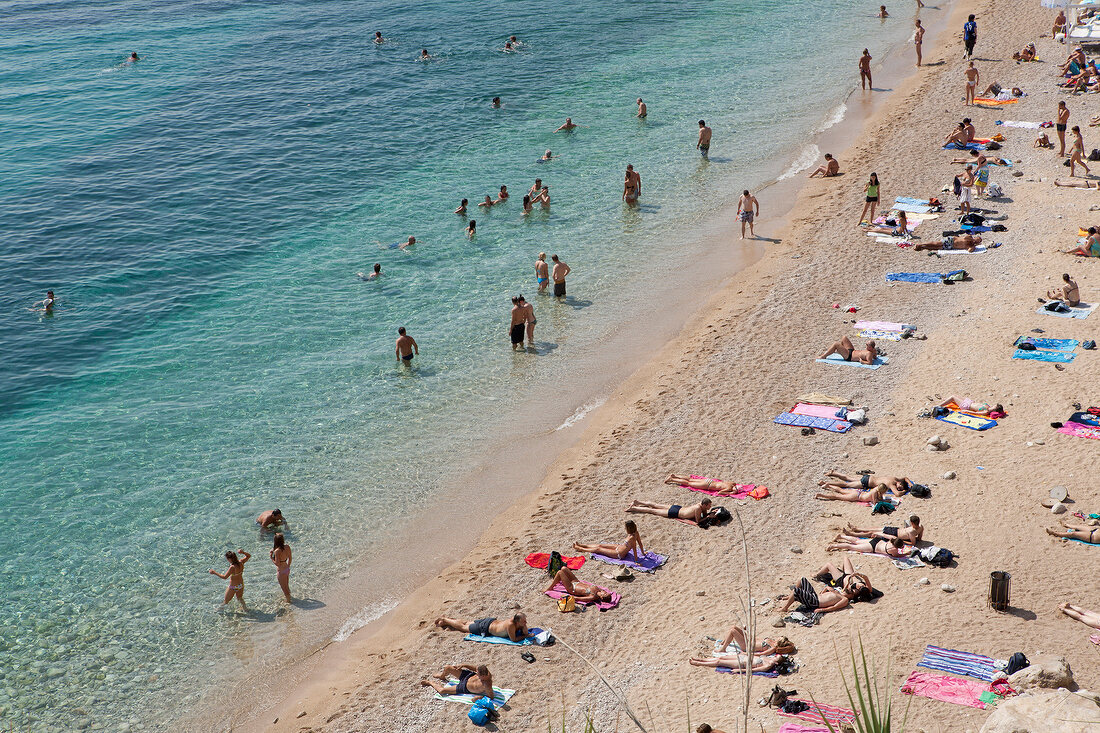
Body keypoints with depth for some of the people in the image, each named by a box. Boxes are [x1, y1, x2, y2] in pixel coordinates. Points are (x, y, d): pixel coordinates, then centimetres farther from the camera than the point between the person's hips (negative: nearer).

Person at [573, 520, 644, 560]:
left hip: (619, 554, -9)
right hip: (619, 547, 9)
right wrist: (643, 553, 13)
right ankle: (581, 545, 38)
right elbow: (640, 544, 1)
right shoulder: (635, 533, -9)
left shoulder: (632, 537, -34)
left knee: (598, 549, 7)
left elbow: (634, 549, -32)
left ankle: (580, 549, 25)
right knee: (600, 546, 20)